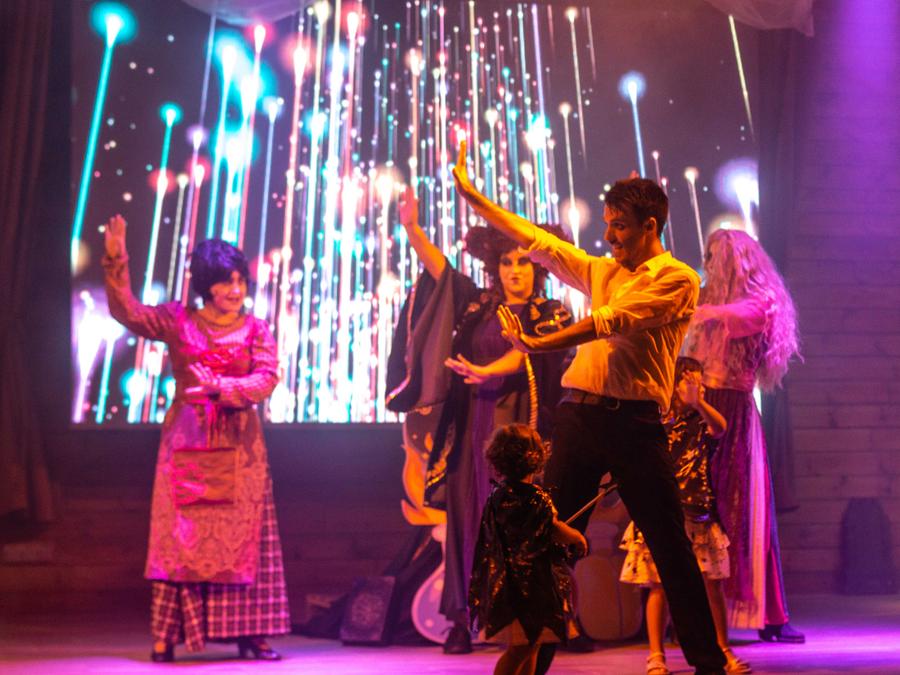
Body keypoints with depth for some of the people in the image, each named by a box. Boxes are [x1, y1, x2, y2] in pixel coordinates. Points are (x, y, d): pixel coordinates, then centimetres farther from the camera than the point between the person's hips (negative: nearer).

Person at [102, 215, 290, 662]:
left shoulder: (254, 330, 3)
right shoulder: (177, 321, 4)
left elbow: (267, 378, -8)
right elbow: (128, 312, -6)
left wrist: (219, 387, -20)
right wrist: (116, 262, -16)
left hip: (237, 445, 1)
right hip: (187, 443, 0)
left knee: (241, 535, 2)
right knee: (180, 534, 1)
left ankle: (248, 634, 9)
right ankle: (165, 637, 8)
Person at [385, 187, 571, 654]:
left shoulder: (550, 314, 4)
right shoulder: (480, 304, 12)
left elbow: (527, 352, -12)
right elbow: (440, 269, 4)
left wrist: (485, 371, -29)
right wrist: (411, 228, -9)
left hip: (517, 422, -3)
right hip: (471, 422, 3)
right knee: (467, 515, 1)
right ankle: (462, 619, 5)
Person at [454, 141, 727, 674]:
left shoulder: (677, 278, -1)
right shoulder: (600, 270, 18)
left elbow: (612, 322, -13)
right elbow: (536, 239, 17)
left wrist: (540, 344, -19)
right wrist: (468, 191, 16)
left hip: (635, 421, -5)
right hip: (579, 411, 5)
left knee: (671, 545, 2)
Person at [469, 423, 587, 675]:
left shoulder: (497, 495, 9)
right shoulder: (533, 496, -17)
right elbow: (556, 530, -12)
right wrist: (578, 537, 7)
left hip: (507, 580, 9)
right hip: (529, 582, -9)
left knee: (530, 644, 16)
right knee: (522, 647, -5)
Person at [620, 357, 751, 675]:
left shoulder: (702, 420, 6)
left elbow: (720, 428, -17)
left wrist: (698, 401, -32)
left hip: (698, 514, 2)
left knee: (712, 584, 2)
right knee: (659, 586, 0)